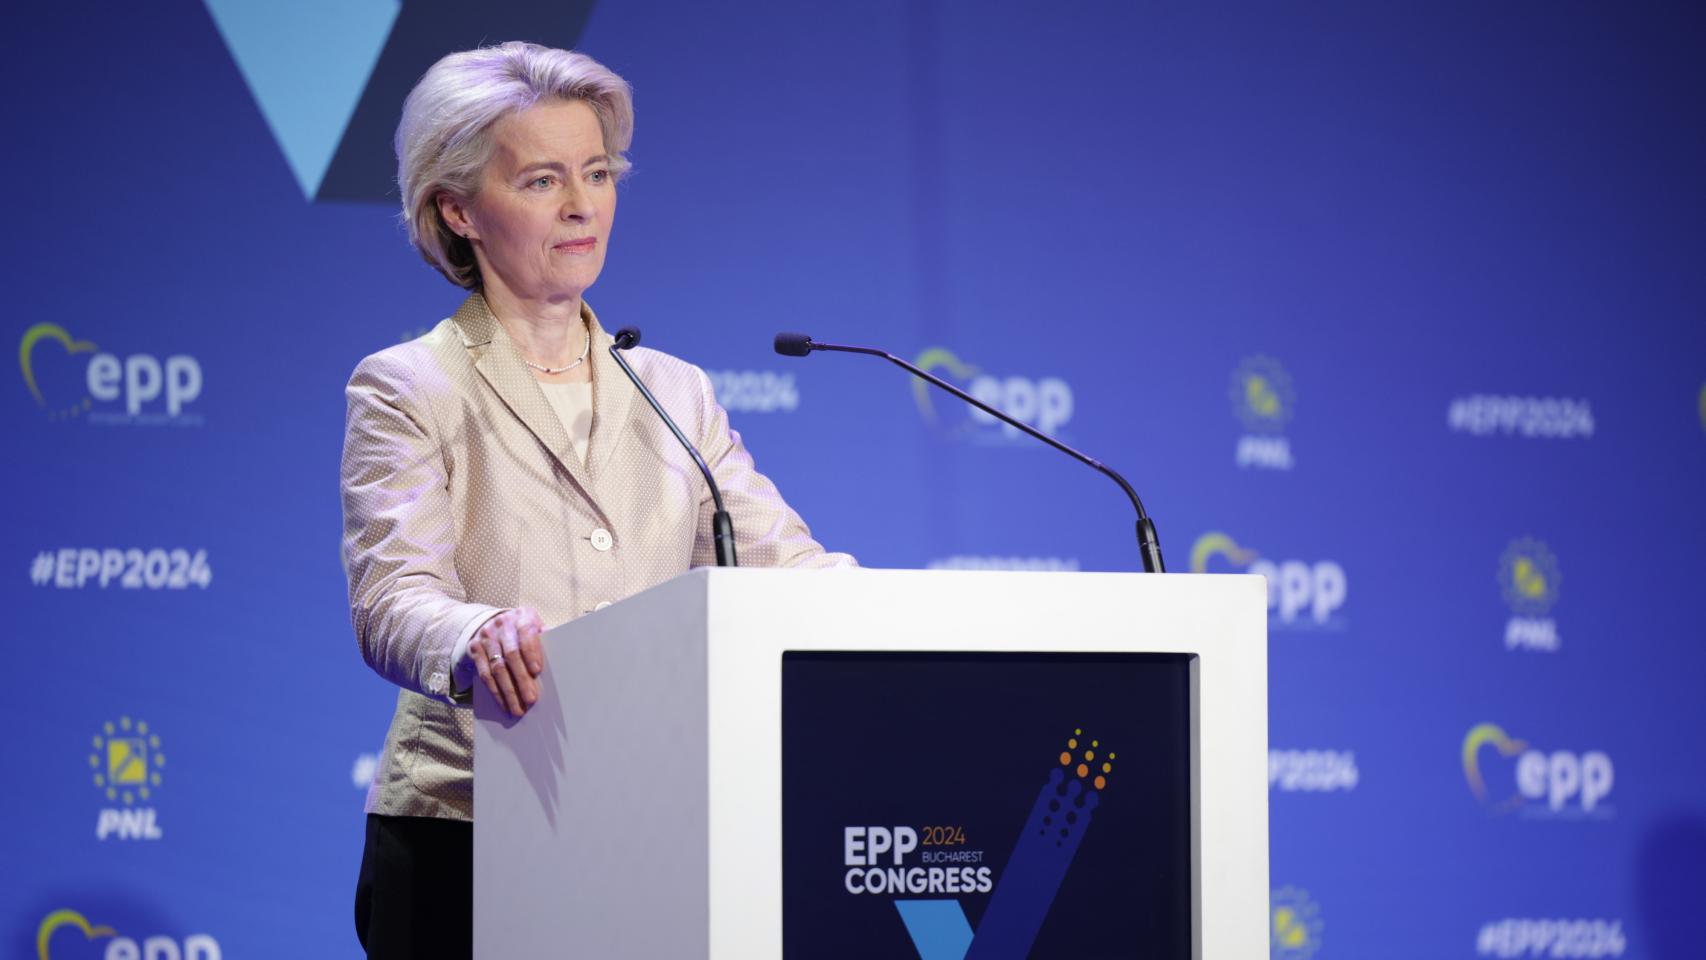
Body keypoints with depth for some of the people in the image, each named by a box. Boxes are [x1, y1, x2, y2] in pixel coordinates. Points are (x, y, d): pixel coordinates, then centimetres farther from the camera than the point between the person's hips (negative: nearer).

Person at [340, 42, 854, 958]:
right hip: (462, 839, -4)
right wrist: (477, 639, -39)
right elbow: (393, 600, -15)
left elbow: (784, 569, 5)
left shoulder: (673, 394, 16)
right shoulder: (407, 390, 0)